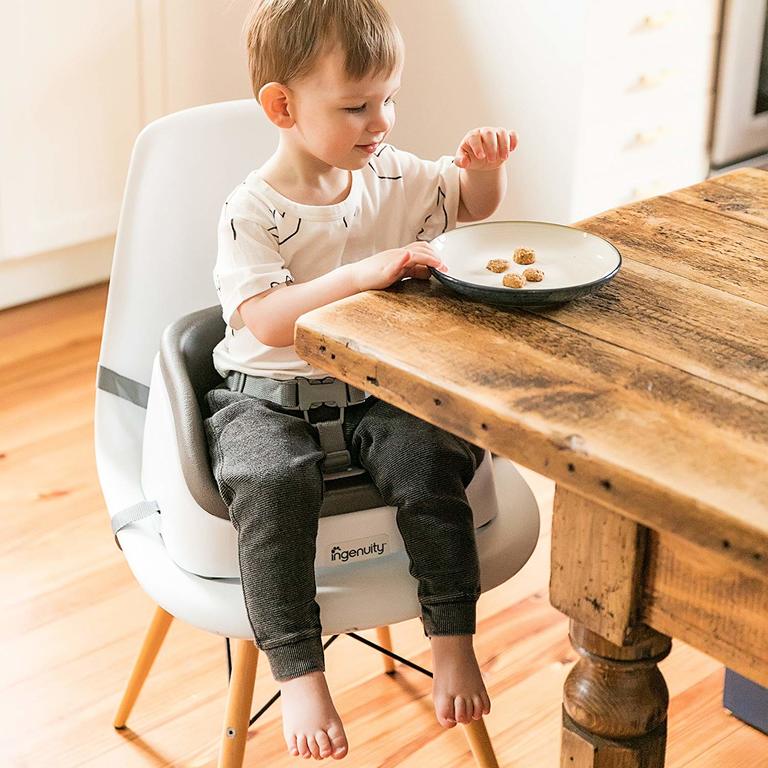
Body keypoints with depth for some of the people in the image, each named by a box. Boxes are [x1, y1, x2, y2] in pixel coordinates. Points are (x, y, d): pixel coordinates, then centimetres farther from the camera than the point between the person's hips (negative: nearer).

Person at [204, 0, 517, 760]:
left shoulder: (393, 178, 4)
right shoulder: (251, 212, -13)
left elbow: (474, 204, 20)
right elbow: (266, 322, -26)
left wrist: (485, 165, -4)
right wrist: (361, 274, -37)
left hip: (377, 389, 4)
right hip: (270, 399, -3)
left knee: (429, 457, -26)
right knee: (271, 481, -34)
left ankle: (452, 640, -12)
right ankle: (298, 673, -24)